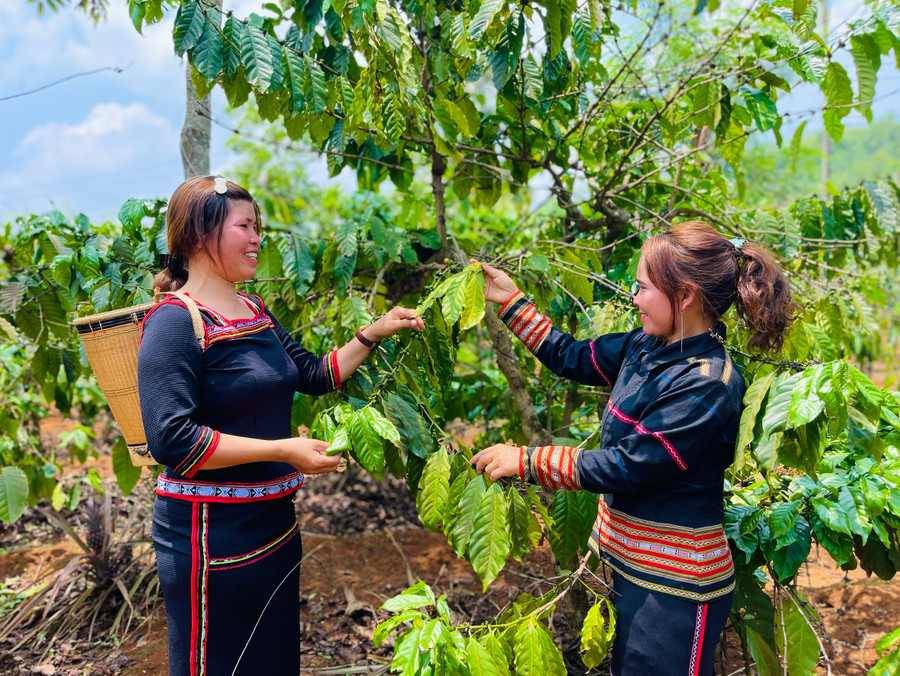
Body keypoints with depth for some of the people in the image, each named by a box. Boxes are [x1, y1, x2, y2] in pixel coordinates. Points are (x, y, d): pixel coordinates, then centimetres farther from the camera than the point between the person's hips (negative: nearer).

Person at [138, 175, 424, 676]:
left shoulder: (255, 312, 10)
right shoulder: (176, 321, -16)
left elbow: (316, 375, 19)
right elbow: (171, 439, -24)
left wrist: (375, 334, 10)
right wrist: (282, 451, -23)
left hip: (274, 523, 9)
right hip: (212, 535, -8)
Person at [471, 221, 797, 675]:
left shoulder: (708, 386, -26)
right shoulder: (647, 347, 0)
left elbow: (625, 467, -25)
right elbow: (572, 358, 13)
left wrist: (525, 462, -20)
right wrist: (509, 301, 14)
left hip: (676, 585, -8)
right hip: (634, 565, 8)